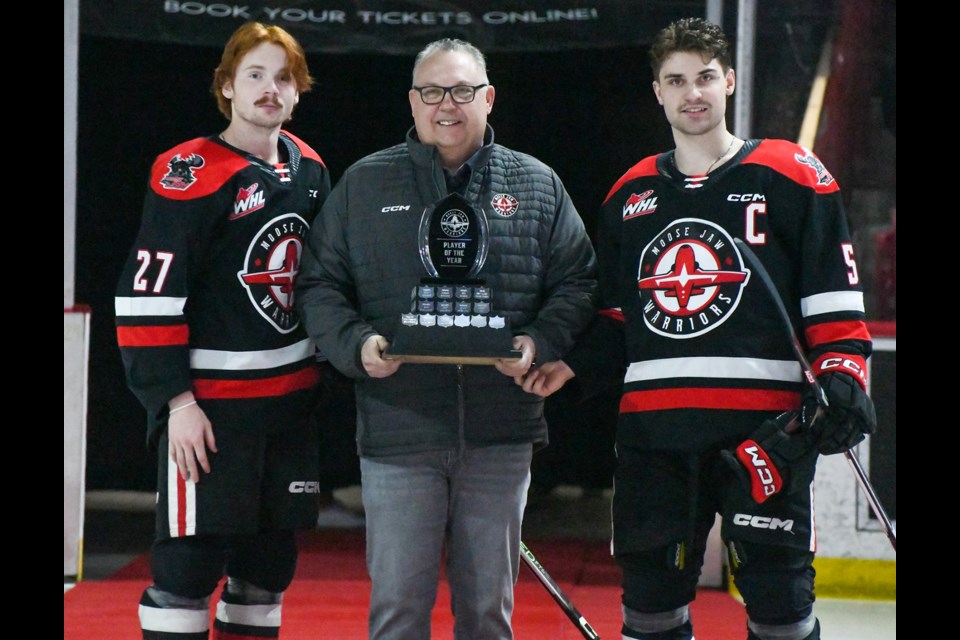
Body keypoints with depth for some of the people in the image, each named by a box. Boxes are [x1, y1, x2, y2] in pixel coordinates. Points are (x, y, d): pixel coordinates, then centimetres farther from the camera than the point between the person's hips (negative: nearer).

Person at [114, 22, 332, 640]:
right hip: (210, 402, -7)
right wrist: (176, 401, -17)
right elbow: (149, 297, -15)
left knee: (271, 559, 12)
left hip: (291, 401, 7)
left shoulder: (309, 168, 8)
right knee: (191, 562, -7)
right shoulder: (189, 175, -13)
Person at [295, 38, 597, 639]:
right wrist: (357, 343, -12)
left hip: (501, 433, 1)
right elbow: (320, 285, 6)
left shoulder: (538, 185, 8)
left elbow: (577, 283, 8)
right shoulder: (364, 184, 7)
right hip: (398, 427, -1)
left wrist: (540, 343, -10)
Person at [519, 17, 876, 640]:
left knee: (777, 588, -5)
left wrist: (843, 377, -10)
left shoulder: (793, 174, 3)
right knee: (651, 588, 7)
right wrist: (570, 366, 8)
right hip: (653, 428, 4)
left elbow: (835, 292, 1)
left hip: (765, 423, -4)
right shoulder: (630, 194, 17)